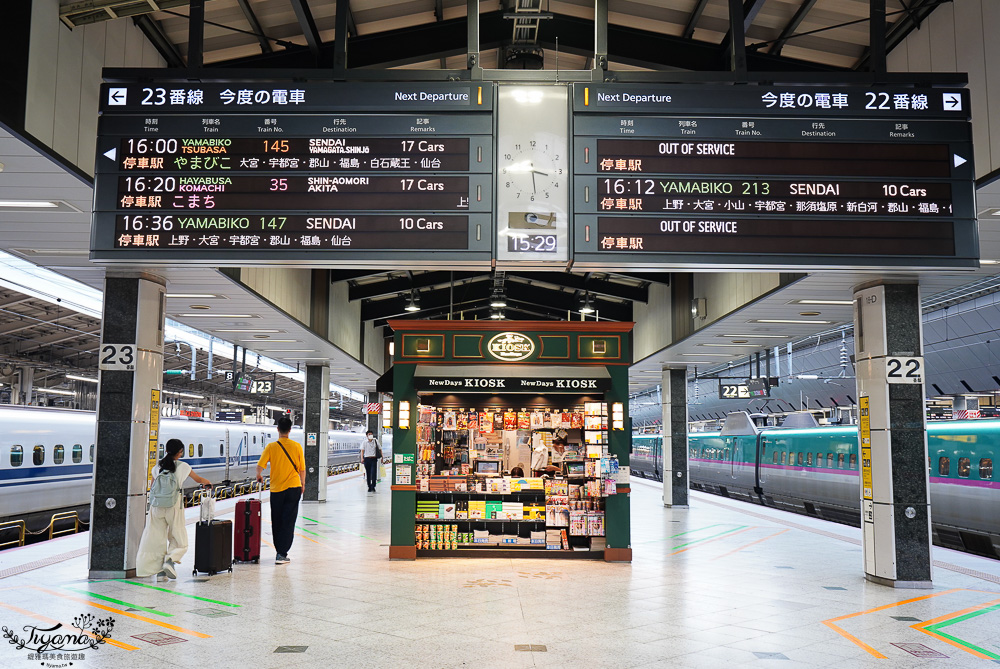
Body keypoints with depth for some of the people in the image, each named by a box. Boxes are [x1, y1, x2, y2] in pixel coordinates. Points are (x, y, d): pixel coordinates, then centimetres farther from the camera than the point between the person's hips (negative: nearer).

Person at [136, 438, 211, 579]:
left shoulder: (158, 466, 6)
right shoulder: (182, 466, -2)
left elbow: (151, 487, 13)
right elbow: (198, 479, 12)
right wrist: (207, 482, 33)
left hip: (156, 508, 3)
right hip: (174, 507, -3)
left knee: (157, 538, 9)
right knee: (179, 539, 8)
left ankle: (159, 569, 5)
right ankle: (171, 560, -16)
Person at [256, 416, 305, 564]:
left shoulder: (271, 447, -7)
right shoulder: (297, 446, -4)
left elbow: (260, 466, -9)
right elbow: (302, 469, 1)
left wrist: (259, 475, 13)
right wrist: (302, 483, 17)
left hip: (276, 489, 0)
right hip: (293, 488, 0)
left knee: (276, 522, 14)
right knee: (288, 521, 2)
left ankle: (280, 551, 23)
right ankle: (282, 554, -3)